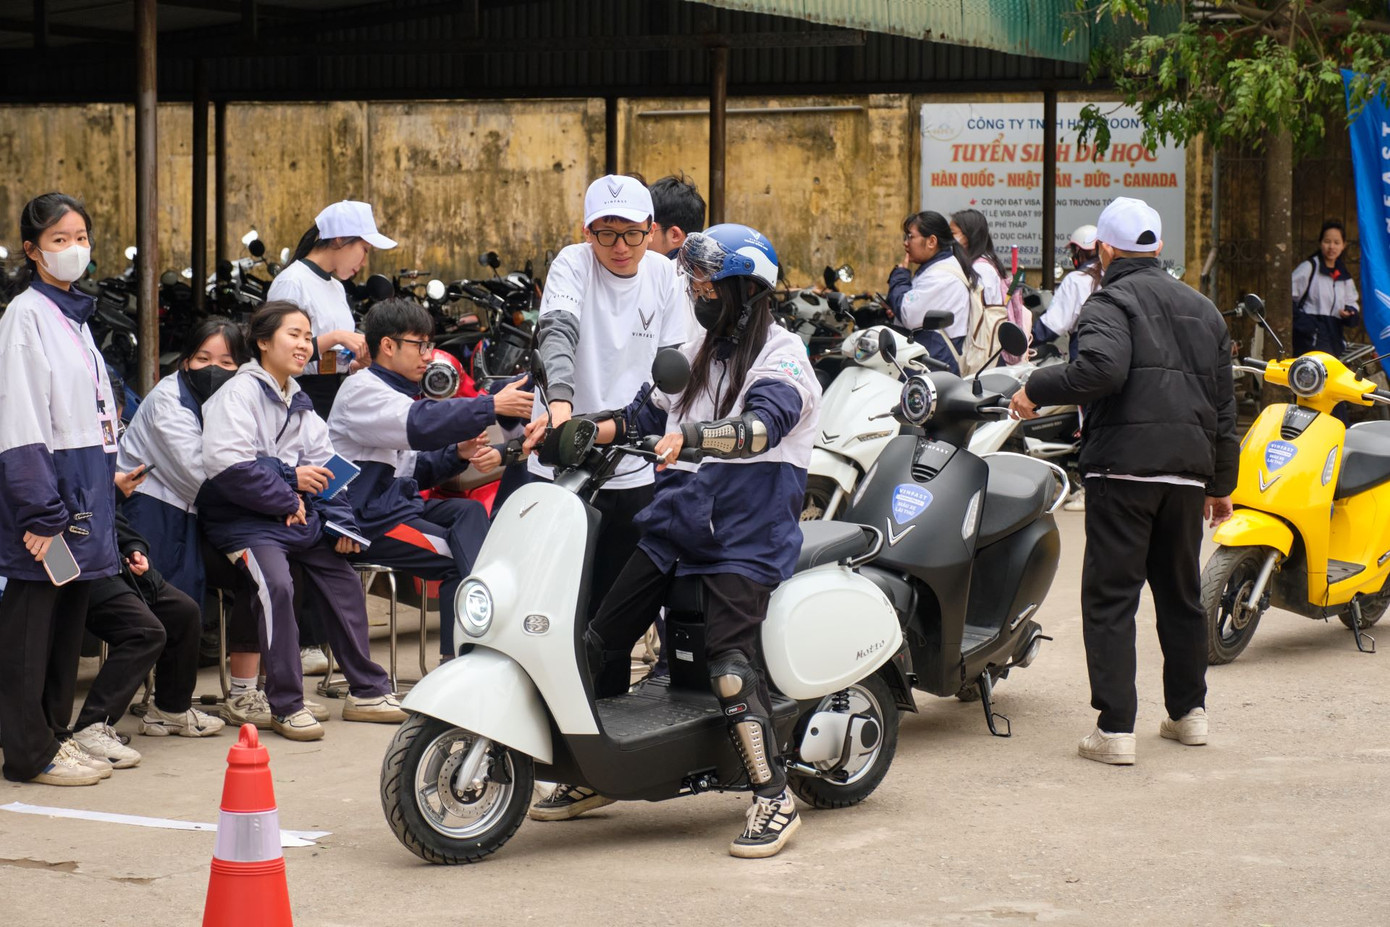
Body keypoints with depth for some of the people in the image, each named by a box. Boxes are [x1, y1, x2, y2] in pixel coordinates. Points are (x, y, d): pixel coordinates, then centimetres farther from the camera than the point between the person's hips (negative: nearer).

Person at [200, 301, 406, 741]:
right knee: (276, 585, -29)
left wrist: (341, 520, 3)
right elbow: (226, 465, -21)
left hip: (298, 512, 9)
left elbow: (324, 465, 18)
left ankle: (367, 691, 22)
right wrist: (288, 490, -16)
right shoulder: (239, 393, -9)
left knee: (344, 584, 8)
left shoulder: (298, 402, 18)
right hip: (246, 516, -9)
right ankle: (286, 706, -22)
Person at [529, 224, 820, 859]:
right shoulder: (697, 352, 18)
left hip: (747, 537, -8)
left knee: (730, 663, -23)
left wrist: (687, 436, -41)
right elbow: (648, 412, 19)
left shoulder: (781, 355, -7)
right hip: (677, 521, 8)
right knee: (602, 637, 7)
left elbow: (762, 425, -26)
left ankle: (775, 799, -13)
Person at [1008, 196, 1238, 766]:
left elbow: (1101, 368, -25)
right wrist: (1222, 483, 29)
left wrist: (1036, 390, -11)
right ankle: (1188, 711, 27)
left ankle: (1115, 728, -9)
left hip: (1124, 466, -6)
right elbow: (1223, 403, 22)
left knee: (1110, 596, -4)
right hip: (1188, 471, 7)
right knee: (1181, 592, 18)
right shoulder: (1202, 309, 19)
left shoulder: (1110, 302, -4)